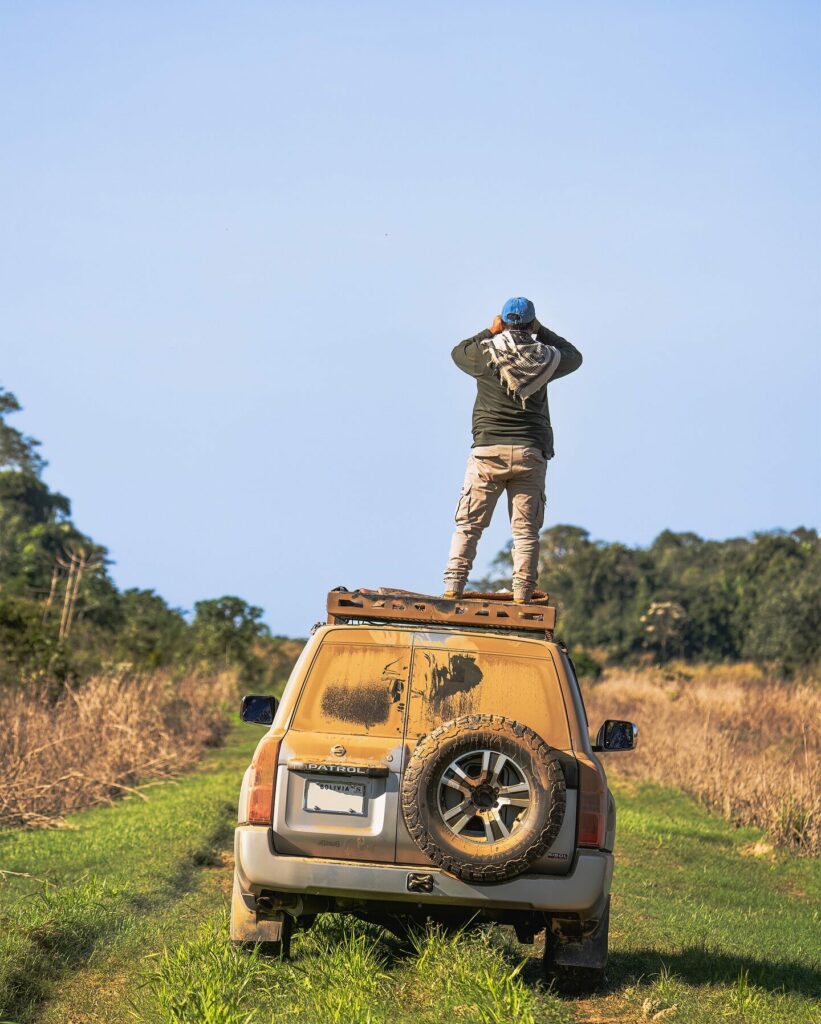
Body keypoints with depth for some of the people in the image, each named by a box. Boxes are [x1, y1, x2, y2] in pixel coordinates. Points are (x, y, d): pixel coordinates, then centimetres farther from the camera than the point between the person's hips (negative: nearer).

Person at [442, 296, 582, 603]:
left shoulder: (486, 352, -1)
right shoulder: (544, 357, 3)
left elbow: (458, 353, 22)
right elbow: (574, 357, 25)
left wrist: (489, 333, 24)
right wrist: (541, 332, 27)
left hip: (488, 450, -1)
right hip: (530, 454, 1)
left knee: (468, 525, 3)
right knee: (526, 530, 2)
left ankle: (452, 589, -3)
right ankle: (522, 596, -3)